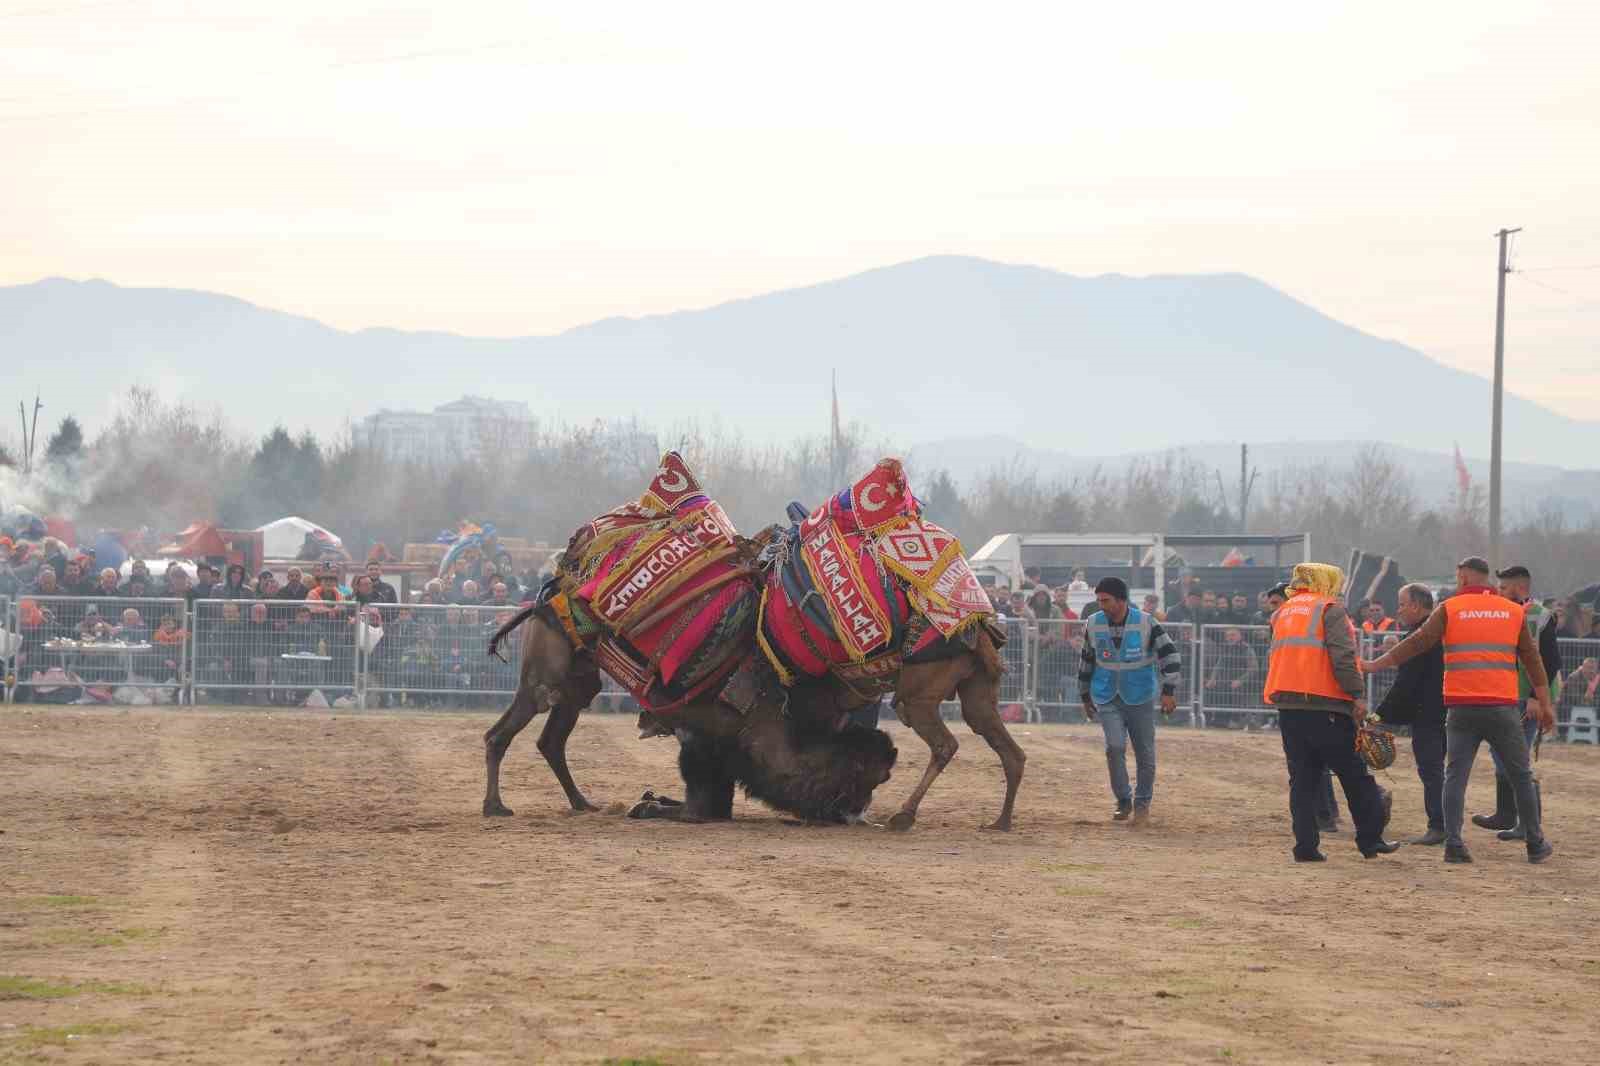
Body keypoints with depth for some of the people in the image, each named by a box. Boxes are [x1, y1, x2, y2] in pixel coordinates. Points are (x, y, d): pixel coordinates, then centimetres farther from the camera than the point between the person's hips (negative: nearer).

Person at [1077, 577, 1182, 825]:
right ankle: (1123, 801, 0)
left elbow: (1168, 653, -10)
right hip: (1107, 700, 1)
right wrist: (1085, 695, 17)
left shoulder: (1145, 623, -11)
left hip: (1140, 699, -1)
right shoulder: (1093, 624, -1)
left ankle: (1143, 802, 23)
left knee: (1145, 753, 3)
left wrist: (1169, 690, -18)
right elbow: (1087, 660, 12)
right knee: (1115, 746, -16)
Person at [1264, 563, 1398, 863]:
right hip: (1325, 708, -6)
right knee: (1355, 775, 4)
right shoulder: (1330, 610, -2)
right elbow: (1342, 656, -13)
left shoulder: (1282, 613, 19)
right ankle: (1370, 839, 7)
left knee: (1302, 779, 8)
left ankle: (1306, 846, 1)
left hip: (1287, 708, 6)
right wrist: (1358, 694, -14)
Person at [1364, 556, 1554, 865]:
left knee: (1455, 776, 4)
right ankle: (1536, 845, 15)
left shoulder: (1449, 609, 2)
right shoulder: (1513, 611, 8)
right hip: (1502, 708, 1)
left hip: (1461, 708, -1)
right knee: (1521, 777, 11)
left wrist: (1374, 665, 7)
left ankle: (1453, 844, -4)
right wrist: (1545, 706, 16)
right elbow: (1533, 660, 11)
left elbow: (1415, 645, -1)